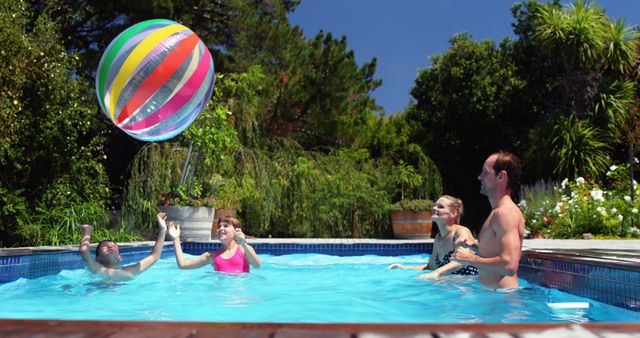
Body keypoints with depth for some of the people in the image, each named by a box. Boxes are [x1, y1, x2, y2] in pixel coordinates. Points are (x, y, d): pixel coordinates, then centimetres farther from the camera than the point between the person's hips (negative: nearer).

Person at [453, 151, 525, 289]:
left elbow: (510, 265, -27)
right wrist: (474, 246, 11)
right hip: (491, 293, 9)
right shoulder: (497, 212, 15)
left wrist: (470, 259, -17)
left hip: (502, 296, -9)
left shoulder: (505, 212, -17)